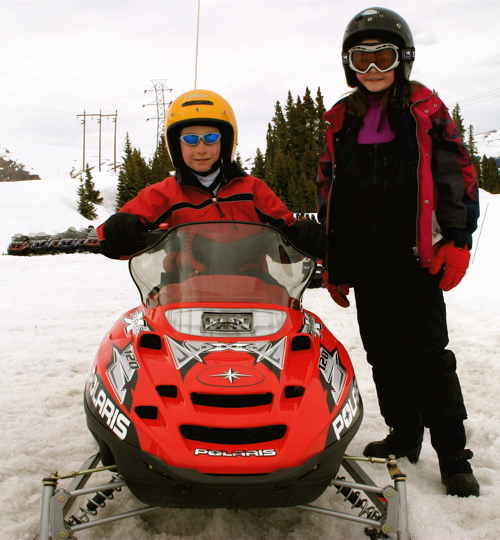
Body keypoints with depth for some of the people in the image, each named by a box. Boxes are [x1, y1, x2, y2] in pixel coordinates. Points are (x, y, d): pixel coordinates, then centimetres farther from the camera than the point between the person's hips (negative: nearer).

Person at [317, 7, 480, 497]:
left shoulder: (425, 110, 4)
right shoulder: (341, 121, 14)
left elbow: (458, 176, 0)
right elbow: (327, 192, 16)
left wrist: (456, 242, -9)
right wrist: (333, 263, 14)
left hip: (414, 257, -4)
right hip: (364, 261, 4)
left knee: (428, 351, -4)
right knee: (383, 351, 9)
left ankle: (453, 455, 3)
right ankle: (404, 434, 23)